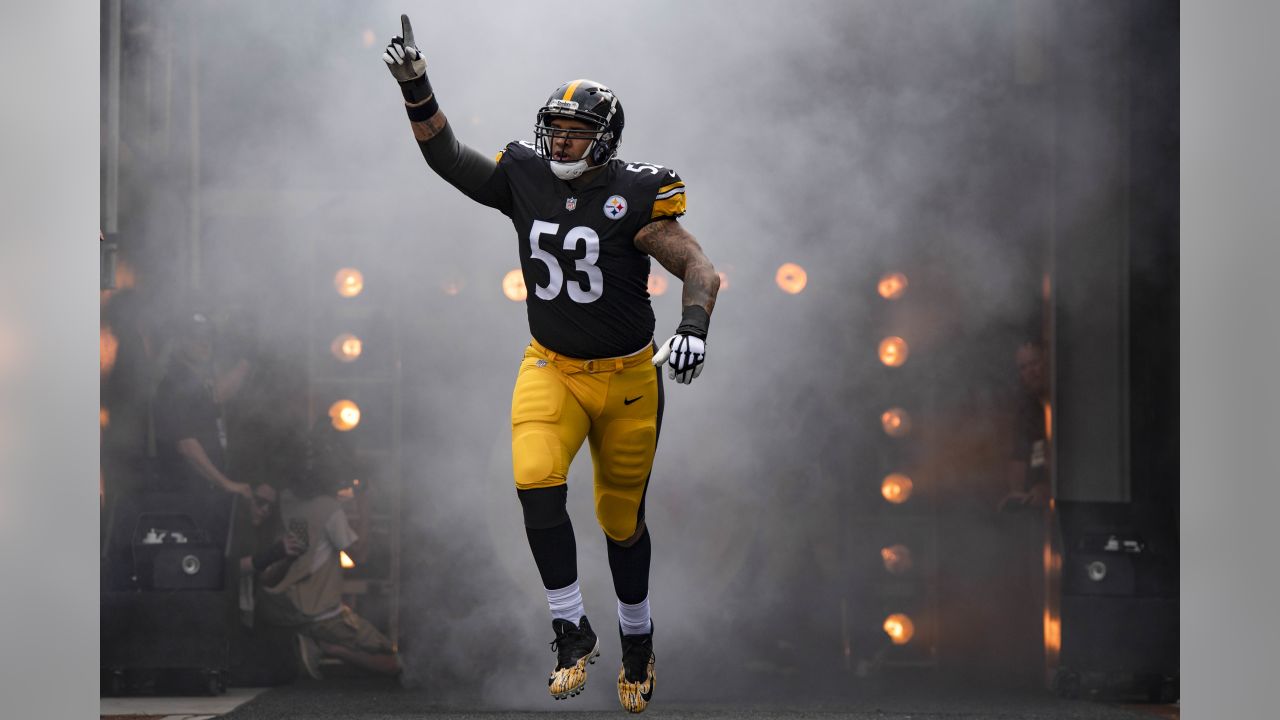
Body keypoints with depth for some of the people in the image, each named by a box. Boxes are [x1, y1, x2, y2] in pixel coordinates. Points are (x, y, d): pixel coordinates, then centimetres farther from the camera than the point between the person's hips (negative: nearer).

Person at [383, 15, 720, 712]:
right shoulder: (525, 178, -4)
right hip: (550, 368, 2)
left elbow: (698, 268, -15)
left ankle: (637, 640, 35)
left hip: (626, 376, -2)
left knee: (621, 517, 11)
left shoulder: (633, 196, -15)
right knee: (536, 483, -23)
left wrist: (693, 328, -34)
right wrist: (415, 87, -11)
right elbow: (448, 156, 2)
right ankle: (572, 631, -11)